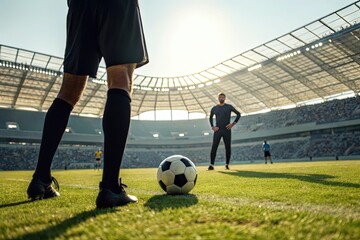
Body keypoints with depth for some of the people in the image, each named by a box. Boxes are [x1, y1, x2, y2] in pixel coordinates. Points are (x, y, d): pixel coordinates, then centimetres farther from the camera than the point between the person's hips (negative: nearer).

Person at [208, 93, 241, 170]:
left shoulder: (229, 107, 4)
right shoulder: (214, 108, 10)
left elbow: (238, 114, 8)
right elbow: (210, 118, 24)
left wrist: (233, 124, -2)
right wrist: (212, 126, 8)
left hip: (227, 130, -1)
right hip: (217, 130, 1)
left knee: (228, 148, 2)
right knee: (214, 147, -8)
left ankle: (227, 164, 14)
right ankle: (211, 165, -6)